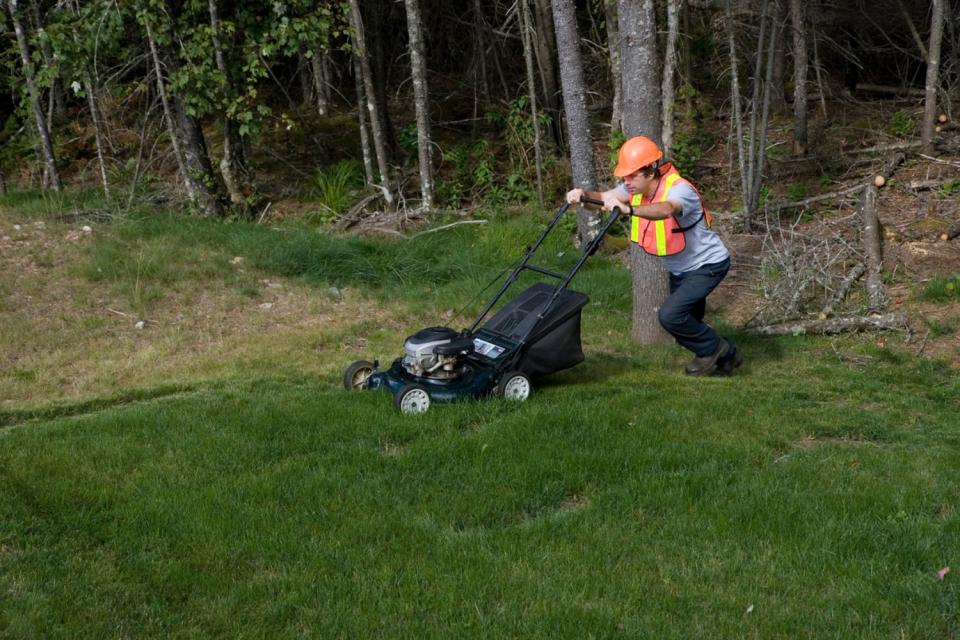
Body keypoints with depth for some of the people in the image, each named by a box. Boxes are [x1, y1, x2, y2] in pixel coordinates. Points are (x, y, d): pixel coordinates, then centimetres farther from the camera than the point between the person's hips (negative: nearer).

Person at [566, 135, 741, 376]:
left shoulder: (679, 189, -31)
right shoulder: (637, 187, -7)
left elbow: (665, 210, -54)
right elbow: (604, 198, -15)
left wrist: (628, 209, -70)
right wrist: (583, 195, -37)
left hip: (708, 265, -9)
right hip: (680, 268, 9)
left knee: (670, 315, -22)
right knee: (684, 326, 15)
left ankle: (716, 349, 0)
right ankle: (724, 355, 36)